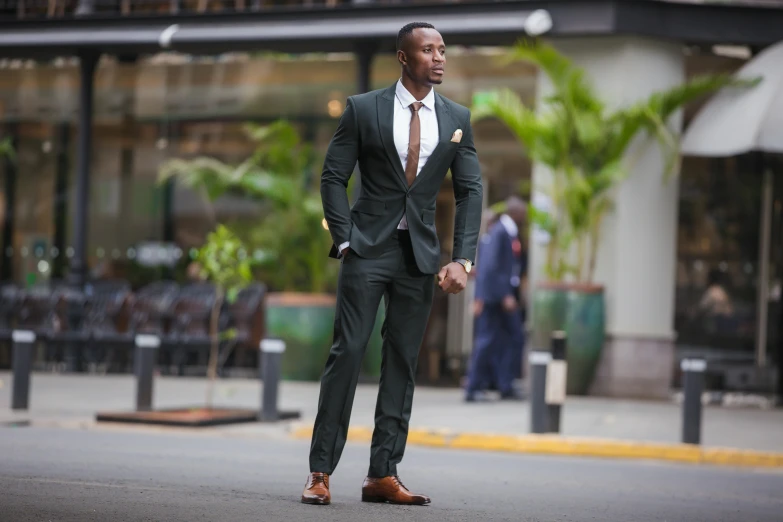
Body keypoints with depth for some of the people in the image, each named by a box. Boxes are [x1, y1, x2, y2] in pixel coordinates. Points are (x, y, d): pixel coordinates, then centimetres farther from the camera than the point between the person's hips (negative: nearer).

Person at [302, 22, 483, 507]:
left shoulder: (457, 118, 7)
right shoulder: (363, 109, -1)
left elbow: (470, 191, 5)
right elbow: (333, 177, 1)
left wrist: (462, 260, -6)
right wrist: (345, 241, -9)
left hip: (421, 254, 3)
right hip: (368, 248, -3)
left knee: (403, 363, 4)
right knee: (347, 352, -8)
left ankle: (383, 475, 7)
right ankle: (321, 472, -7)